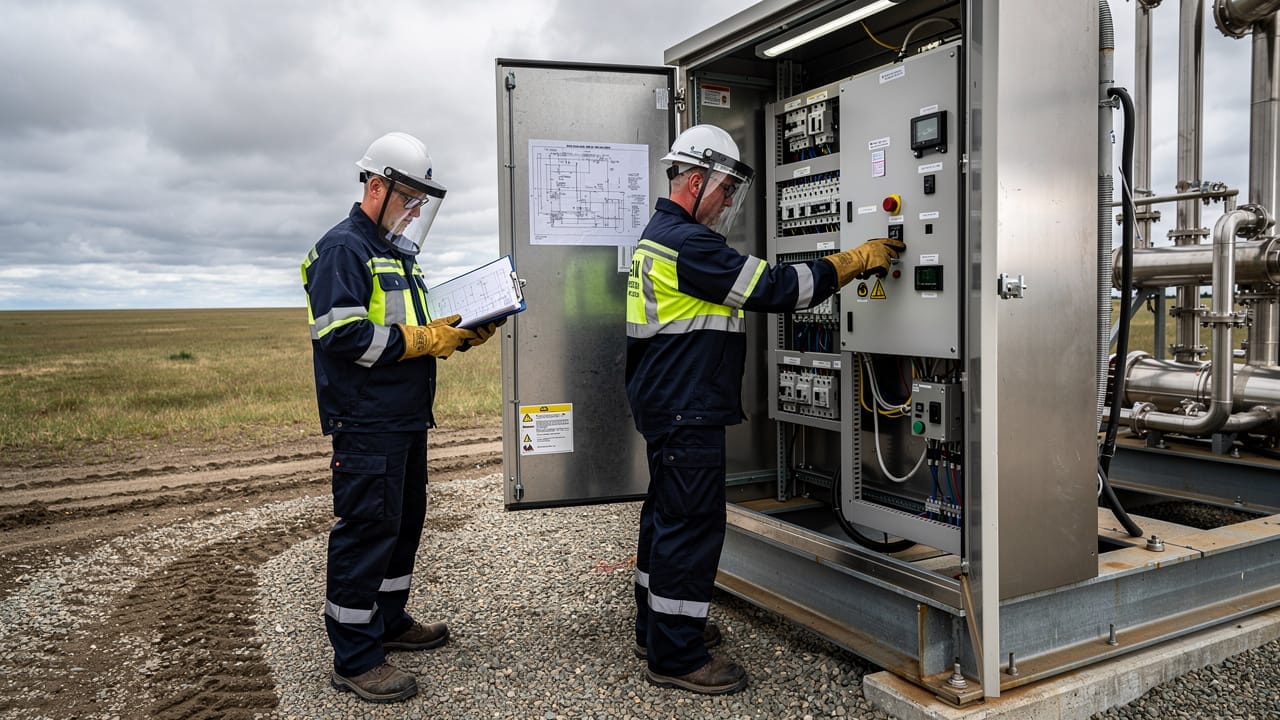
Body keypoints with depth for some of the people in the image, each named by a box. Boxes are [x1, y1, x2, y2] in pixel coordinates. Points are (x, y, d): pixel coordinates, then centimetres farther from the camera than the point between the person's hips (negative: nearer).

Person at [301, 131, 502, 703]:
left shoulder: (398, 254, 20)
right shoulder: (343, 248, -10)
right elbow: (342, 335, -21)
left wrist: (462, 334, 6)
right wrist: (421, 340, -20)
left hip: (406, 418, 10)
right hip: (367, 424, -10)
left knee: (404, 521, 17)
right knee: (366, 530, -6)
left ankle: (389, 622, 33)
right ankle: (354, 659, 4)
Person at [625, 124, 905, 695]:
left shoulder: (661, 235, 17)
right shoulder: (687, 243, -18)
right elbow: (772, 288, -20)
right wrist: (853, 261, -14)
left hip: (667, 406, 11)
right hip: (686, 412, -11)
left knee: (667, 515, 18)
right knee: (692, 525, -5)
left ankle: (657, 627, 32)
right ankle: (676, 657, 4)